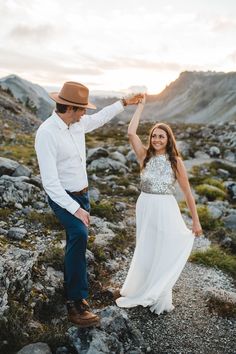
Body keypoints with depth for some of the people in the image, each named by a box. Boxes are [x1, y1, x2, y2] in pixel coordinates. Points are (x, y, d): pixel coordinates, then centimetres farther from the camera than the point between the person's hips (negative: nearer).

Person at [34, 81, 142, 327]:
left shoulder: (78, 124, -2)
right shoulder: (46, 134, -25)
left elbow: (99, 118, 22)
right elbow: (50, 182, -27)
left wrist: (124, 103, 26)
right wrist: (76, 209, -28)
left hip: (81, 194, 8)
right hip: (63, 198, -8)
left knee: (75, 242, 15)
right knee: (79, 235, -29)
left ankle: (71, 291, 33)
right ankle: (76, 302, -19)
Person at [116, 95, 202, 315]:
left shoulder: (176, 161, -3)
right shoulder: (144, 156, -1)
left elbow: (187, 192, 1)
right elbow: (131, 133, -16)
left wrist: (196, 221, 3)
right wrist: (140, 105, -8)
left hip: (166, 209, -1)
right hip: (145, 207, 1)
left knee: (164, 254, 9)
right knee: (145, 253, 14)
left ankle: (158, 298, 28)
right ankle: (142, 293, 34)